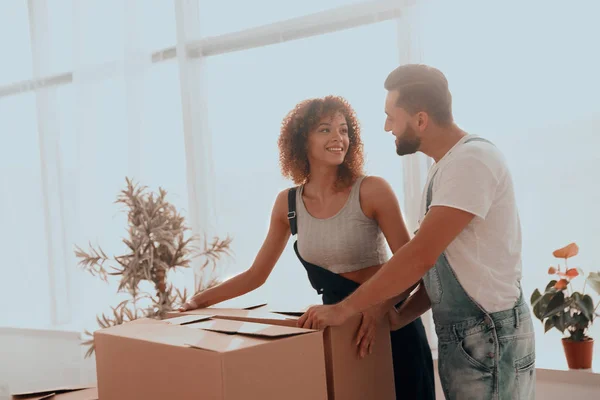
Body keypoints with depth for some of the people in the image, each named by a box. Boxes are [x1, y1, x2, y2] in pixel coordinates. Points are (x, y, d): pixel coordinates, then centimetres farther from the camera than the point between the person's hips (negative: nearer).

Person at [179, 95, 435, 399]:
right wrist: (200, 300, 1)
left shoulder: (372, 191, -14)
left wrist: (382, 305, -34)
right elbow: (256, 274, 8)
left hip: (391, 324, -3)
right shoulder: (287, 203, 0)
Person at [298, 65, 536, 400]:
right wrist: (394, 319, 6)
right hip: (460, 334, 9)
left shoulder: (471, 159, -18)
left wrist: (344, 309, -20)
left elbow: (421, 257, -25)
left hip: (489, 335, -9)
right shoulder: (447, 167, 13)